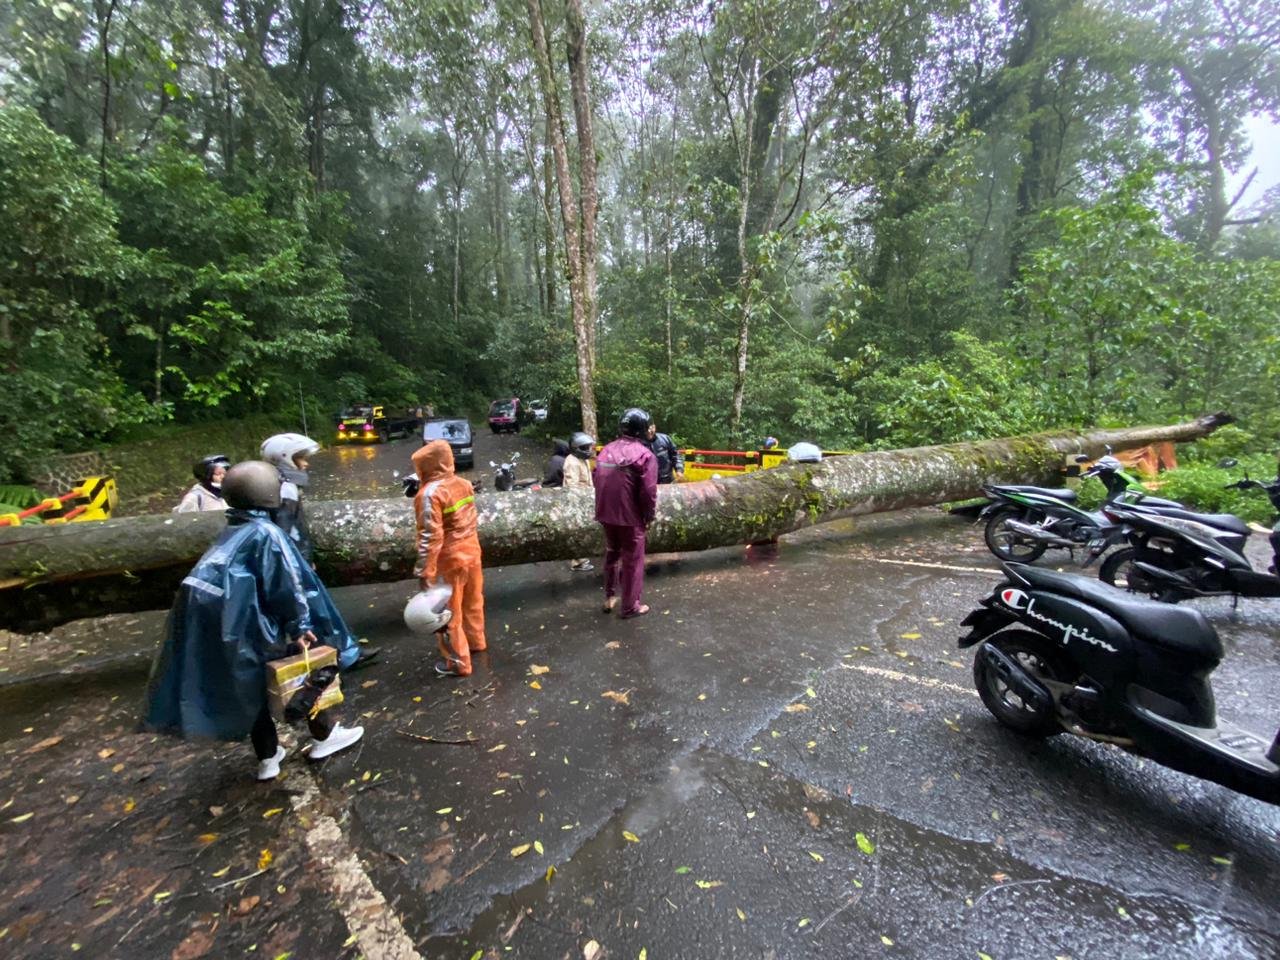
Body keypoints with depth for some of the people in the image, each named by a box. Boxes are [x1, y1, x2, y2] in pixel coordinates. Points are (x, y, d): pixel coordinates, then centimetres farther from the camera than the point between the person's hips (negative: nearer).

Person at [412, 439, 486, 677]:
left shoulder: (430, 493, -20)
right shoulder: (463, 483, 1)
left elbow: (431, 536, -23)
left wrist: (425, 571, -21)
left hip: (450, 558, -7)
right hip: (471, 550, 7)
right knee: (472, 601, 24)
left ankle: (458, 662, 20)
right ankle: (476, 641, 43)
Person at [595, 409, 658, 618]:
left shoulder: (606, 451, 5)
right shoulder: (645, 455, -14)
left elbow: (598, 482, 9)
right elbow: (648, 492, -17)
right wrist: (649, 516, -3)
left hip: (606, 514, 6)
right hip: (630, 516, -6)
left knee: (611, 554, 22)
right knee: (632, 561, 8)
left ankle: (609, 598, 33)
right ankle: (630, 606, 19)